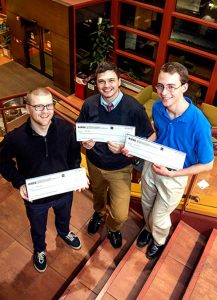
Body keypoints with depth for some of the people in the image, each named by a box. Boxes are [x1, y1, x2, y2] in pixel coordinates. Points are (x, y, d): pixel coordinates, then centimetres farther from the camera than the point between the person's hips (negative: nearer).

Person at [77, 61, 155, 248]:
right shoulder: (89, 104, -15)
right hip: (94, 163, 3)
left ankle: (113, 227, 38)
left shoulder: (134, 108, -25)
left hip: (120, 169, -3)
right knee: (98, 193, 31)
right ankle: (99, 213, 67)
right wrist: (84, 142, -21)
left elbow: (147, 140, -15)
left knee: (120, 214, -1)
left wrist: (124, 149, -32)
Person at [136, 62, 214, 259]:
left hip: (174, 177, -4)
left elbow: (207, 164, -19)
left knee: (159, 217, 18)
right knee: (147, 205, 28)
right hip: (151, 165, 4)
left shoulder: (199, 123, -33)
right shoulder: (157, 108, -17)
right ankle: (149, 228, 61)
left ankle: (159, 241, 53)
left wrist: (172, 173, -24)